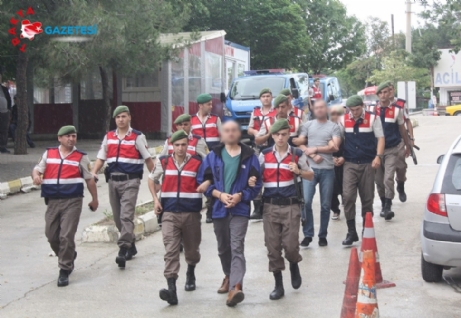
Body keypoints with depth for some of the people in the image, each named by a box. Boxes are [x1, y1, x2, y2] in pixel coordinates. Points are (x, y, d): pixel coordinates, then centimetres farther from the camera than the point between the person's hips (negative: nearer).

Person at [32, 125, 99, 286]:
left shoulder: (81, 157, 4)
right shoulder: (48, 153, 10)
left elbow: (89, 179, 10)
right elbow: (37, 169, 12)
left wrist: (94, 199, 15)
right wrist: (36, 176, -12)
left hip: (72, 201, -3)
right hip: (53, 201, 4)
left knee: (66, 236, -10)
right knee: (51, 235, 10)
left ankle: (64, 270, 0)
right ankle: (69, 256, 37)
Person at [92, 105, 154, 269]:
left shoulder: (138, 137, 0)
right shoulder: (108, 137, 13)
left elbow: (148, 159, 3)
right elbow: (101, 158, 14)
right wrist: (93, 173, -2)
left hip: (130, 181, -5)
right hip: (113, 180, 6)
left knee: (126, 215, -15)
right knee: (118, 217, 11)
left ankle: (123, 250, -20)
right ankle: (131, 245, 27)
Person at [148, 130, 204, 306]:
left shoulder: (197, 162, -2)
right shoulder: (163, 162, 4)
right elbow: (152, 179, 20)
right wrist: (155, 199, 8)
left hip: (191, 213, 0)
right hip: (170, 213, 0)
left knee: (192, 249, 16)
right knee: (170, 250, -12)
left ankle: (190, 273, 47)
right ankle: (172, 289, -20)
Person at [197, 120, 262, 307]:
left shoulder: (249, 156, 0)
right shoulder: (213, 156, 5)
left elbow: (256, 184, 0)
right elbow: (203, 181, 3)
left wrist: (240, 196, -15)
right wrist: (219, 195, -11)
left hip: (240, 209, -3)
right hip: (219, 209, 3)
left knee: (237, 248, -15)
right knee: (223, 248, 18)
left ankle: (235, 288, -26)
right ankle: (229, 277, 41)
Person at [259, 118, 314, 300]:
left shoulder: (297, 155, 1)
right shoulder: (264, 155, 5)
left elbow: (311, 176, 10)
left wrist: (299, 171, -10)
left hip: (291, 205, -2)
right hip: (270, 206, 2)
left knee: (290, 244, -8)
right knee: (272, 246, 3)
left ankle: (294, 266, 27)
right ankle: (278, 285, 14)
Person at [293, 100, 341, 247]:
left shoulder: (334, 127, 5)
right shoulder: (307, 125, 10)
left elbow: (335, 147, -5)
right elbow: (300, 144, 3)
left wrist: (315, 149, -4)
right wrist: (312, 155, -11)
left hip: (327, 169, 0)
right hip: (310, 168, 0)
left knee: (325, 205, 5)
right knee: (306, 202, -8)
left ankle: (323, 235, 15)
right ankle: (307, 234, 3)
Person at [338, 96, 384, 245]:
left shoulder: (373, 119, 0)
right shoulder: (343, 120, 5)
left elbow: (380, 138, -1)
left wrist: (378, 156, -13)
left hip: (368, 164, -1)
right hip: (350, 164, 1)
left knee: (367, 198, 6)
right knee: (348, 196, -12)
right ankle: (351, 232, -5)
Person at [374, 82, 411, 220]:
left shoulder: (397, 110, -1)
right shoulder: (372, 110, 1)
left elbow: (402, 128, 9)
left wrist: (407, 146, 16)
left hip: (392, 149, -2)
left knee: (388, 178, -14)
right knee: (378, 179, 8)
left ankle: (388, 207, -11)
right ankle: (384, 205, 24)